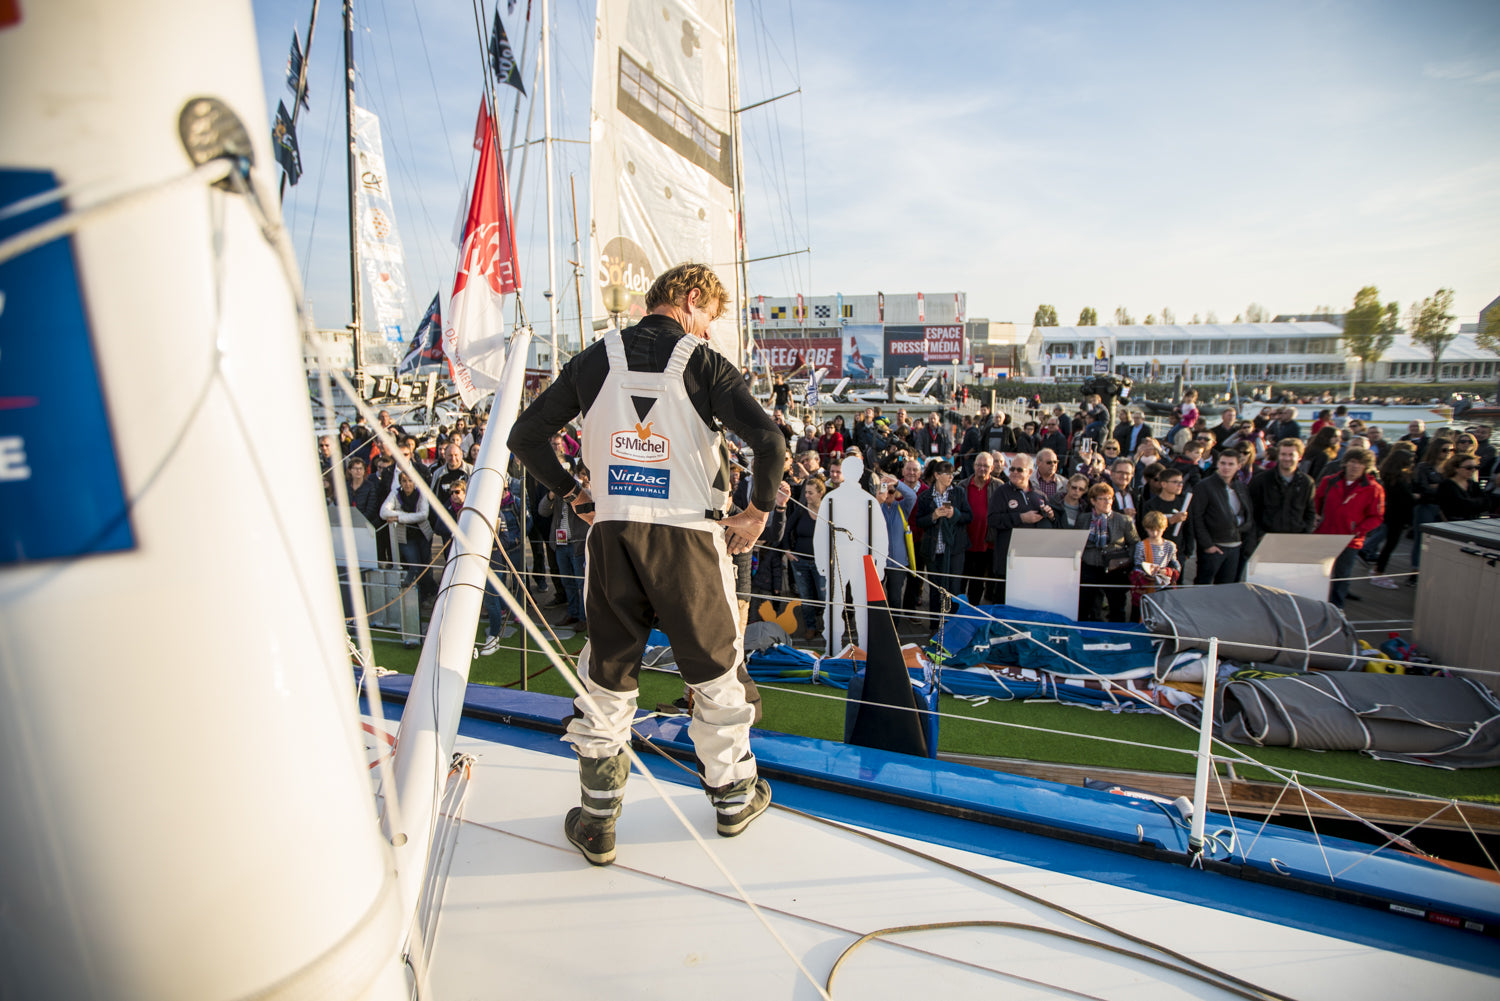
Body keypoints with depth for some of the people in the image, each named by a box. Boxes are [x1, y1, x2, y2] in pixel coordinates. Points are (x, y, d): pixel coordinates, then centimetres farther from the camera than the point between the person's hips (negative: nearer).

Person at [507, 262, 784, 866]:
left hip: (611, 534, 3)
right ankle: (734, 797, 34)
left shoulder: (595, 360, 6)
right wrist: (757, 512, -4)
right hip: (689, 537, -3)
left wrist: (573, 496, 15)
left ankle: (597, 824, 26)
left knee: (606, 679, 15)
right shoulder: (703, 364, -6)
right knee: (714, 672, 16)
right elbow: (769, 442, -18)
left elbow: (525, 436, 7)